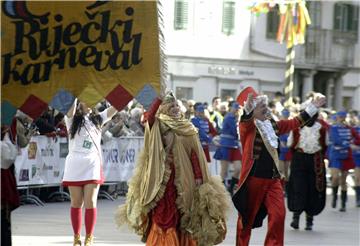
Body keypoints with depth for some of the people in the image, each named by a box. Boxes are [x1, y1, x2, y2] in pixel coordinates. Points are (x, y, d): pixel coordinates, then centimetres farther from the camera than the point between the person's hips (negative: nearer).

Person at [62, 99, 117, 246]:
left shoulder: (97, 119, 13)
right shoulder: (72, 120, 4)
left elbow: (115, 107, 6)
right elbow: (71, 111, -19)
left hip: (92, 166, 1)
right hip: (75, 166, -1)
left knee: (90, 203, -5)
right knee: (76, 204, 4)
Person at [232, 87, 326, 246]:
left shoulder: (273, 125, 10)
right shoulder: (247, 126, -10)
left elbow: (295, 123, 22)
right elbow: (245, 119, -34)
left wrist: (313, 107, 23)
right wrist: (249, 106, -57)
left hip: (273, 179, 5)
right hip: (253, 179, -5)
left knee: (278, 214, -5)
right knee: (247, 217, 7)